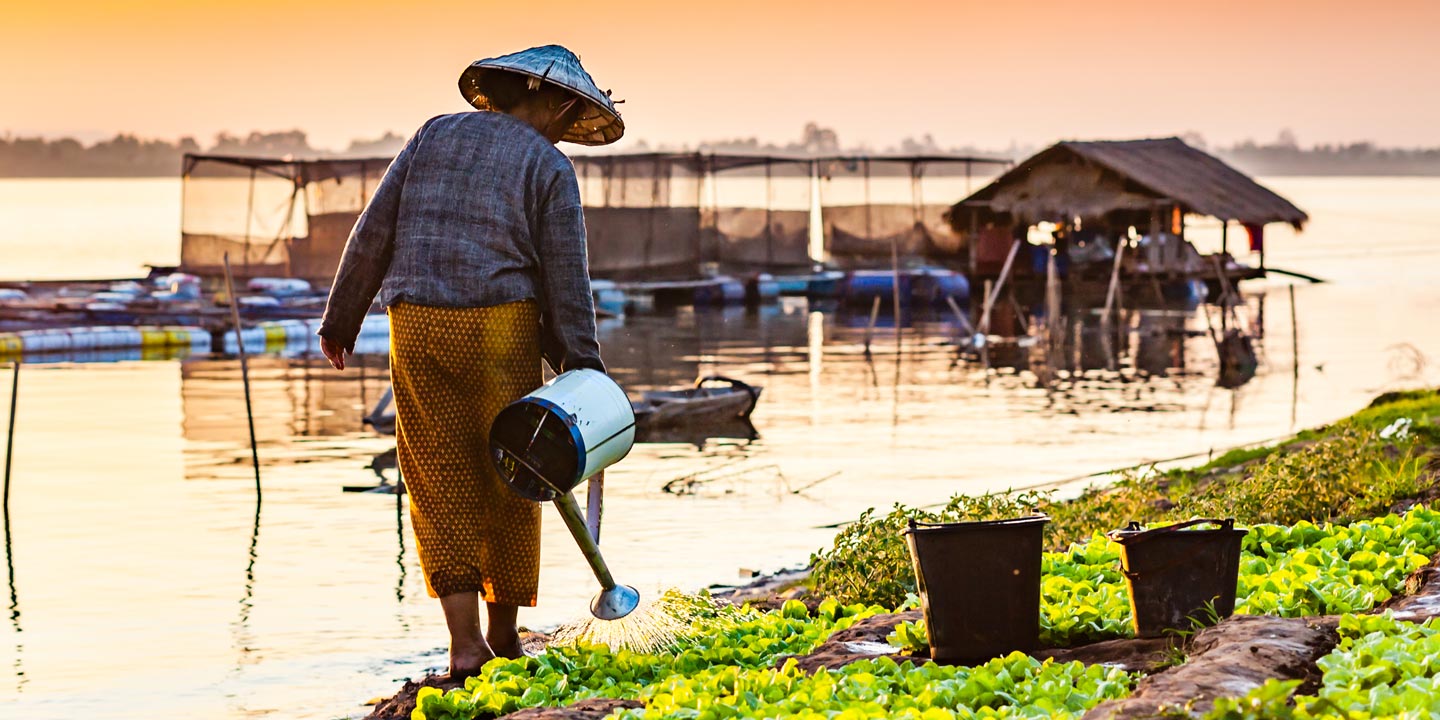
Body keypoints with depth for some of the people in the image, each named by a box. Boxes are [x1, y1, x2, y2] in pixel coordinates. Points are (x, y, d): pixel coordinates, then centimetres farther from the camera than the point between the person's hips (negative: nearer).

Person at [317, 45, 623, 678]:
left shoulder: (436, 135, 11)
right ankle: (504, 637, 19)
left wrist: (341, 318, 15)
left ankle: (465, 641, -5)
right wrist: (581, 372, 0)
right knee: (507, 484, 11)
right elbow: (565, 277, -4)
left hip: (417, 327, 3)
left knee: (442, 486, 5)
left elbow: (374, 232, 8)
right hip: (502, 328, -3)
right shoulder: (548, 167, 0)